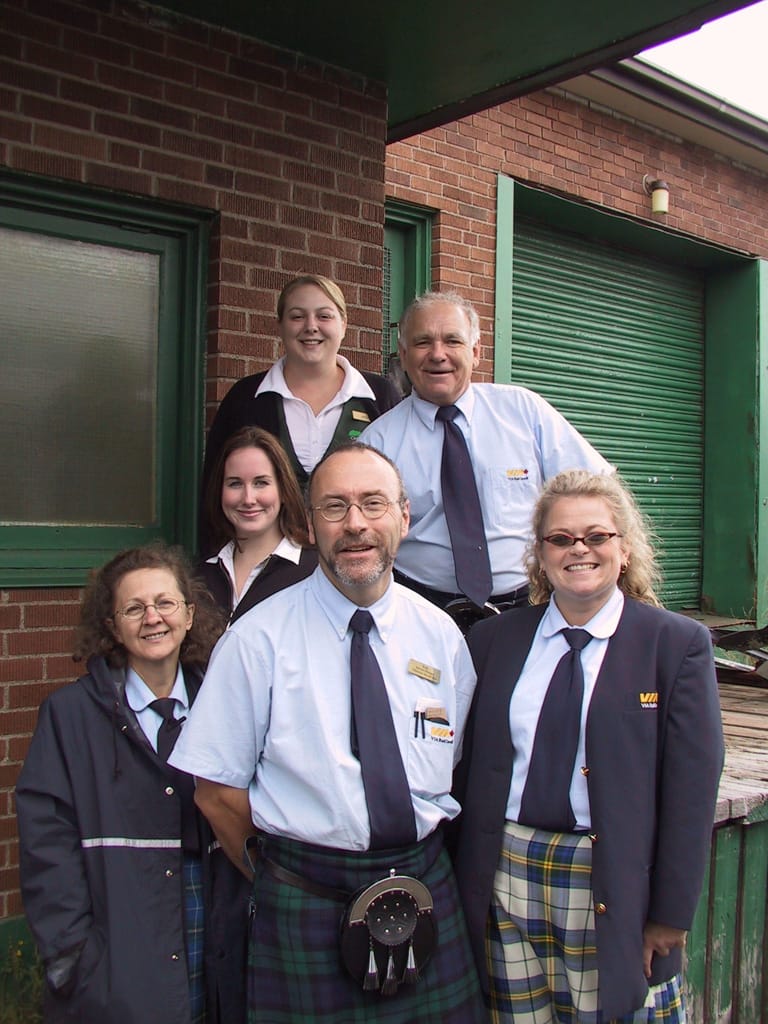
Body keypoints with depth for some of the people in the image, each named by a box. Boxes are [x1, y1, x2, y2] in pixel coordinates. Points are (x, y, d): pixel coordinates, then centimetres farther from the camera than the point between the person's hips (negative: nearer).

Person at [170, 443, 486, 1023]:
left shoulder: (441, 636, 2)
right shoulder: (259, 640, -10)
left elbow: (452, 769, 11)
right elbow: (217, 791, -6)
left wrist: (413, 877, 6)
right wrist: (280, 882, 2)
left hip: (427, 892, 3)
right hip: (305, 907, -3)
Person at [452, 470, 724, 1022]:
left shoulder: (678, 643, -3)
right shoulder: (493, 639, 6)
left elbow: (692, 788, -5)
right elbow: (470, 768, 8)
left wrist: (672, 913, -6)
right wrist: (464, 886, 6)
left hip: (615, 893, -2)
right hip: (507, 882, 3)